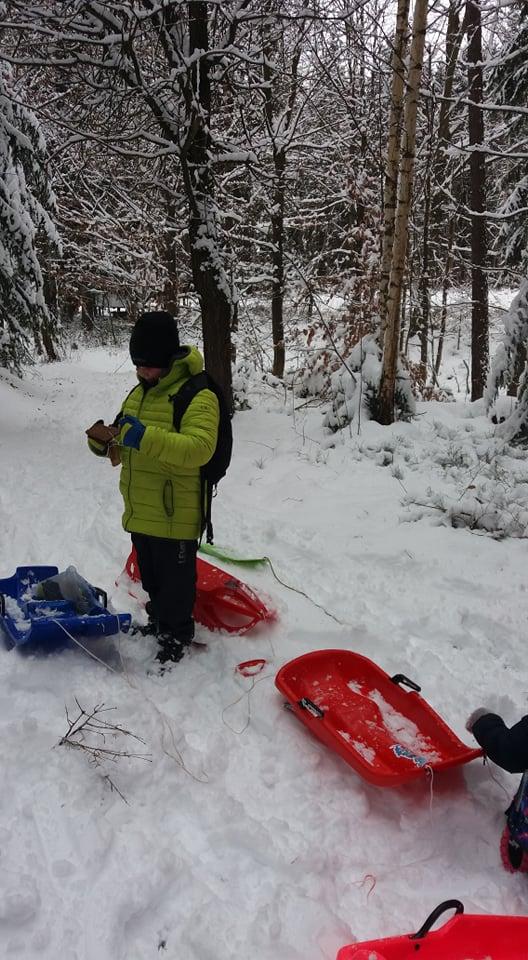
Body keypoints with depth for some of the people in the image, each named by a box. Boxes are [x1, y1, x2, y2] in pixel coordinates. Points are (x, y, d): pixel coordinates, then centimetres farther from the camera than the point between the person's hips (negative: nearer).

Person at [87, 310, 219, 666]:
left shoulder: (198, 396, -17)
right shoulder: (138, 394, 10)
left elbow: (198, 448, -32)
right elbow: (128, 450, 18)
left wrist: (145, 437, -39)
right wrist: (108, 444, -5)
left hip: (176, 515, -8)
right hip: (140, 513, 8)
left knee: (176, 580, 8)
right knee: (151, 575, 24)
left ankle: (177, 636, 28)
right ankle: (158, 621, 46)